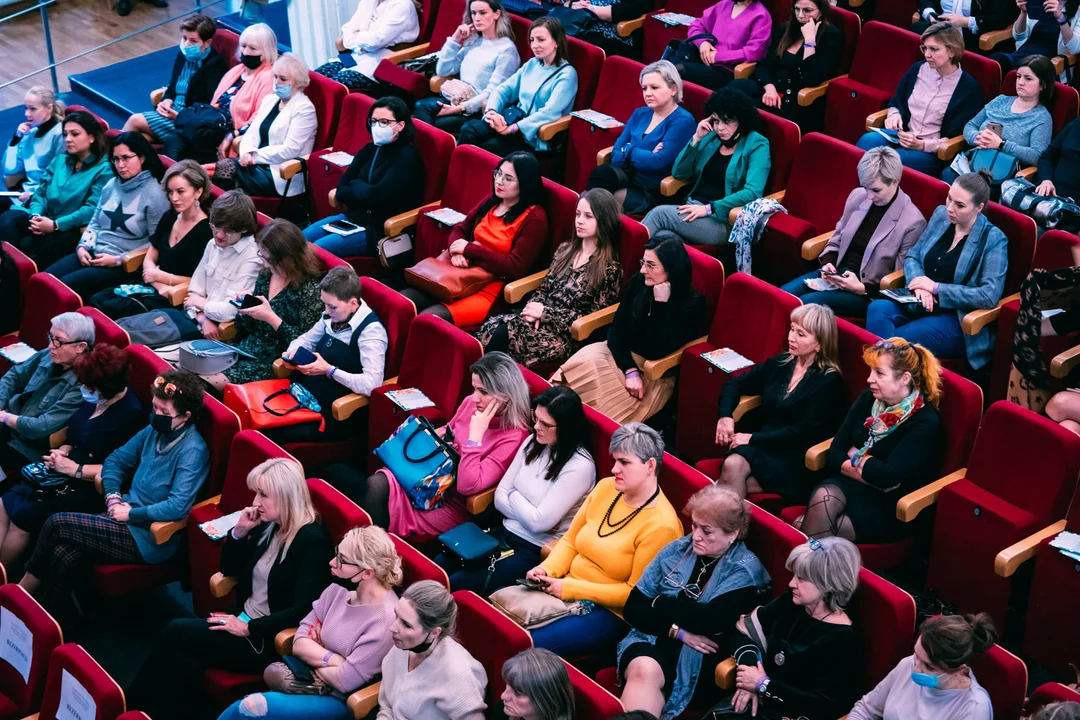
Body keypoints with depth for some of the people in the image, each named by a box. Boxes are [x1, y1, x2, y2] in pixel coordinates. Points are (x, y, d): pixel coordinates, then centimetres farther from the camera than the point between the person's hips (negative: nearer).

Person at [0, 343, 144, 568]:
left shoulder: (131, 414, -19)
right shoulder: (94, 399, 6)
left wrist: (75, 469, -20)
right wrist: (62, 452, -1)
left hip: (92, 487, -9)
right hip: (67, 473, 9)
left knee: (24, 515, -18)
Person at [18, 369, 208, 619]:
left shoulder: (192, 451, -18)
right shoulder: (155, 431, 6)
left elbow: (178, 506, -27)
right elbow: (115, 461, 17)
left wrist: (130, 514, -17)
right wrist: (113, 498, -1)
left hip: (150, 539, -7)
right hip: (128, 518, 7)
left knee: (57, 524, -12)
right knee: (64, 557, -18)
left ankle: (22, 591, 9)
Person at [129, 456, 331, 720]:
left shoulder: (312, 541, -17)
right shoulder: (268, 526, 8)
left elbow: (302, 611, -22)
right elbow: (229, 570, 17)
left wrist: (248, 629, -20)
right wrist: (239, 531, 0)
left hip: (268, 640, -8)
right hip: (242, 619, 8)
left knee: (176, 631, -15)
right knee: (184, 660, -19)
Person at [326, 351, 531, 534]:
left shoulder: (513, 437, -16)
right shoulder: (471, 403, 4)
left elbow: (468, 485, -25)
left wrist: (475, 435, -25)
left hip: (450, 504, -8)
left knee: (376, 487, -32)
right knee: (335, 473, -13)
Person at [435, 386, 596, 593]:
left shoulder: (579, 467, -20)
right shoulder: (533, 443, 3)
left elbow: (540, 522, -20)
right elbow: (500, 497, 4)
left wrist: (514, 497, -3)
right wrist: (528, 514, -12)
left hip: (536, 552, -7)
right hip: (505, 534, 7)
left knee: (457, 585, -19)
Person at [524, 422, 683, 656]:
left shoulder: (660, 526, -16)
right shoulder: (605, 488, 5)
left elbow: (635, 593, -15)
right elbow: (570, 542, 14)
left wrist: (570, 588, -18)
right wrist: (547, 570, -7)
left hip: (611, 613, -7)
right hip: (565, 590, 7)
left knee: (529, 645, -27)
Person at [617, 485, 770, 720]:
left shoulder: (745, 569, -2)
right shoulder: (676, 550, 9)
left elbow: (710, 621, -16)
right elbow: (633, 608, 5)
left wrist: (660, 603, -3)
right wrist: (677, 631, -10)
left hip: (697, 657, -3)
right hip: (651, 639, 3)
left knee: (648, 674, -35)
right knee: (643, 670, -33)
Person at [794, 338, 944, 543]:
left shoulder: (925, 423, -15)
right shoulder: (867, 399, 4)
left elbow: (888, 476, -25)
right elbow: (834, 454, 1)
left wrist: (855, 456, -6)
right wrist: (869, 470, -16)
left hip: (891, 508, -6)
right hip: (851, 487, 6)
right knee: (823, 496, -32)